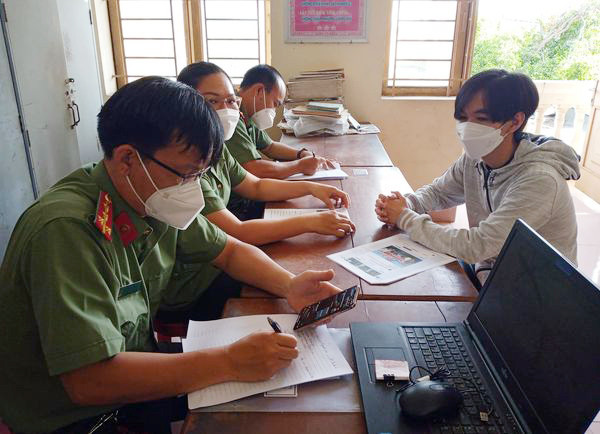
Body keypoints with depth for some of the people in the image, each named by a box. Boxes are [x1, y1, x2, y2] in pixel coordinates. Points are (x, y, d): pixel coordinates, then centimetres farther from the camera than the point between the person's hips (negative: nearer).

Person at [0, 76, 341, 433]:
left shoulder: (155, 200, -8)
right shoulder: (67, 229, -31)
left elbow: (230, 251, 4)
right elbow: (89, 380, -34)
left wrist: (289, 285, -14)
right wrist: (230, 363, -34)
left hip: (135, 368, 7)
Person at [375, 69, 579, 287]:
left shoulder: (539, 180, -28)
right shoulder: (474, 158, -6)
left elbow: (476, 246, -31)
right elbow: (437, 192, 10)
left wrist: (405, 218, -22)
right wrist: (405, 205, -13)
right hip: (485, 271, 6)